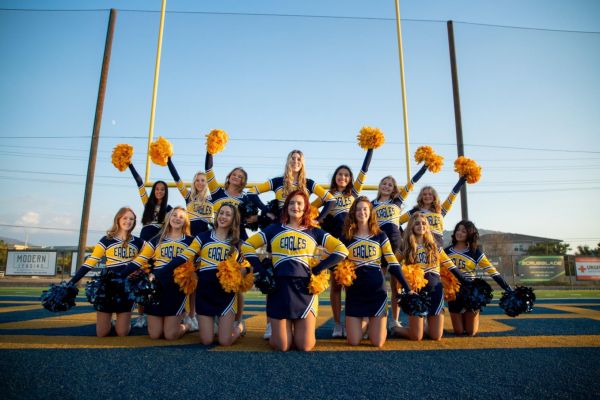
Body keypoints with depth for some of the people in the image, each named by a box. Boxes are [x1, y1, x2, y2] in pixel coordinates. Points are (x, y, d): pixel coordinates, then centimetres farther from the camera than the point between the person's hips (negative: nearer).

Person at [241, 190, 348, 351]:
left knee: (305, 346, 0)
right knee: (282, 346, 1)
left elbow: (342, 250, 4)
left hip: (304, 289, 0)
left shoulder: (314, 232, 9)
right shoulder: (274, 229, 9)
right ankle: (288, 331, 34)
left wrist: (318, 269, -5)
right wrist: (261, 270, -3)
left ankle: (298, 331, 33)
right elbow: (246, 246, 9)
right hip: (279, 289, 0)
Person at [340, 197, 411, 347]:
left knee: (378, 342, -1)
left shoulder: (380, 236, 2)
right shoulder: (346, 238, 3)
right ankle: (365, 322, 33)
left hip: (377, 290, 0)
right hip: (354, 292, 1)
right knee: (353, 342, 0)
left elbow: (393, 264, 1)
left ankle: (372, 322, 34)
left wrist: (408, 288, -2)